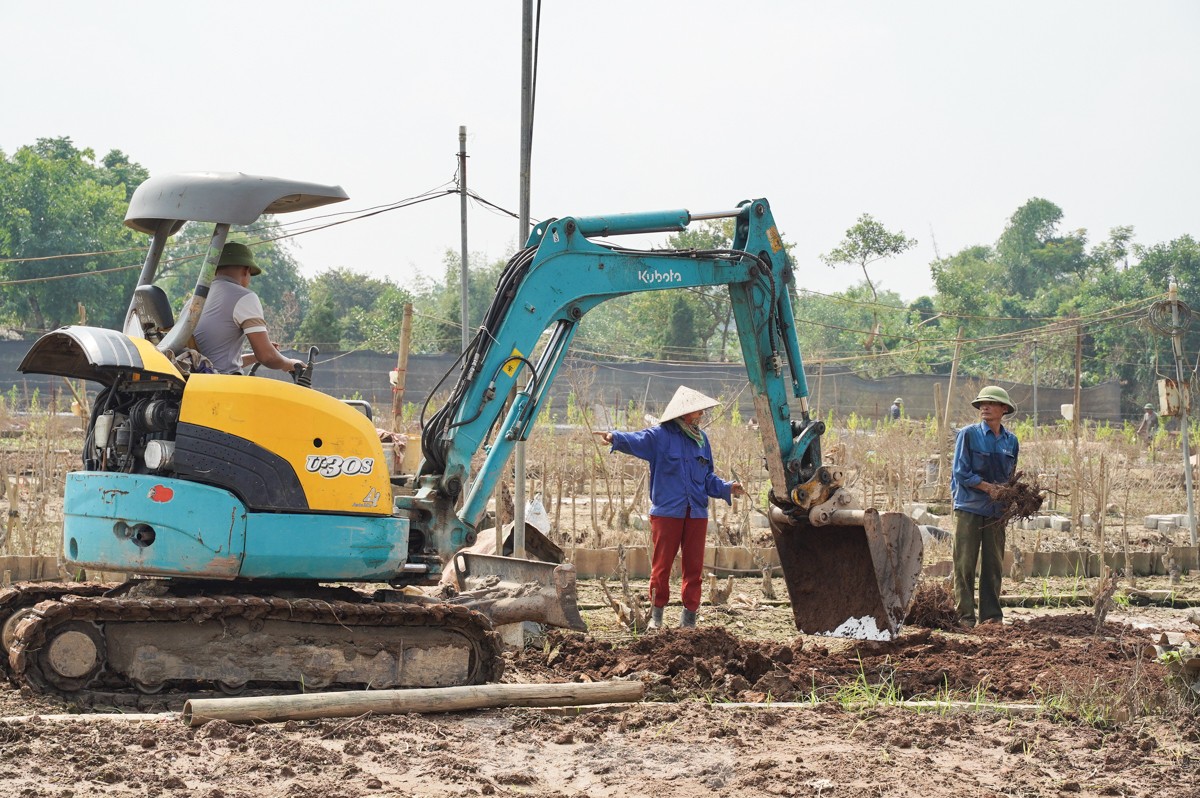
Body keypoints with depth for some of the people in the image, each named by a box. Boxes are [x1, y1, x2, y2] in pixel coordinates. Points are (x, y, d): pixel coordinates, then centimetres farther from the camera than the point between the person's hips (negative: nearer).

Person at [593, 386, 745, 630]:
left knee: (694, 566, 6)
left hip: (696, 513, 5)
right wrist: (616, 437, -43)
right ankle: (656, 614, 11)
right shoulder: (661, 436, -4)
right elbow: (637, 440, -23)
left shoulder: (700, 439, 14)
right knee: (661, 566, 0)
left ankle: (689, 616, 14)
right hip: (666, 511, -5)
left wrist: (726, 488, 5)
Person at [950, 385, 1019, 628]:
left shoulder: (1011, 441, 9)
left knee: (994, 564, 6)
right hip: (968, 507, -4)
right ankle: (965, 615, 1)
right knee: (965, 563, -3)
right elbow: (961, 472, -8)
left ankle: (991, 614, 13)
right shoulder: (968, 434, -4)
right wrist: (989, 488, -14)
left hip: (996, 510, 4)